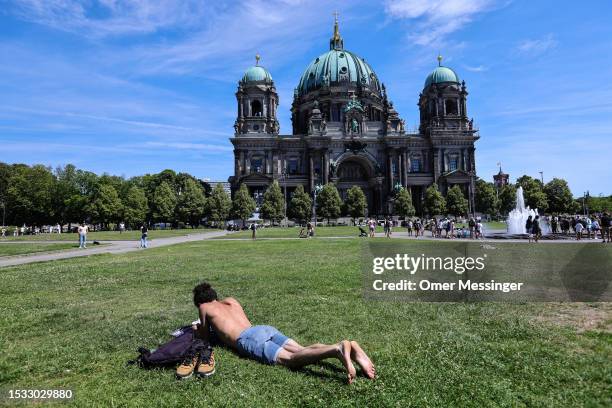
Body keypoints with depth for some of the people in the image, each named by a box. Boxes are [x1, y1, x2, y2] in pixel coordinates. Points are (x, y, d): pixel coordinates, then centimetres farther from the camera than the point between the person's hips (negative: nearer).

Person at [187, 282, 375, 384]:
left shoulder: (204, 308, 21)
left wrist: (198, 329, 49)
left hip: (248, 339, -6)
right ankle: (348, 347, -35)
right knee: (302, 350, -12)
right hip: (265, 328, 6)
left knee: (291, 359, -25)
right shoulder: (231, 300, 36)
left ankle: (337, 350, -51)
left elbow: (205, 336, 28)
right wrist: (208, 326, 62)